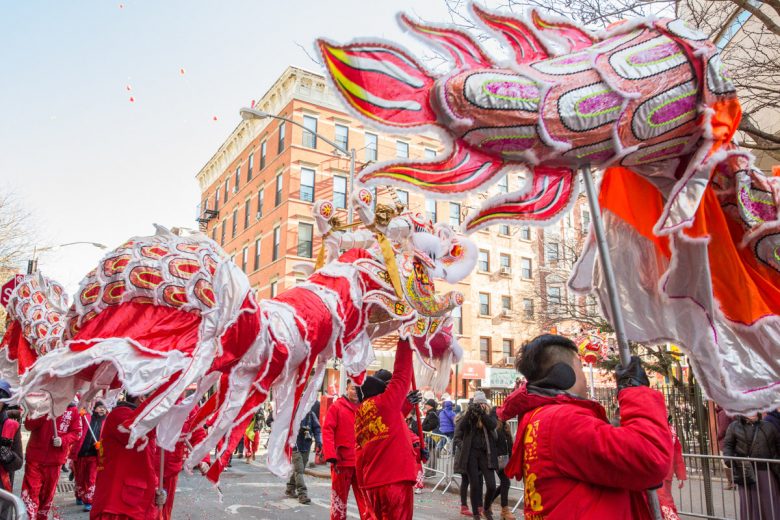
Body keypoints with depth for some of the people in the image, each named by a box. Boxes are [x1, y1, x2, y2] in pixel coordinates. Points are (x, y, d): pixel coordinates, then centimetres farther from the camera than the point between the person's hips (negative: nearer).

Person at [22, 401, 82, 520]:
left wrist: (63, 440, -18)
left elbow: (76, 432, -1)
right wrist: (44, 413, -24)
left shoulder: (73, 410, -2)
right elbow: (28, 425, -9)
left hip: (55, 458, 1)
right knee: (30, 489, -7)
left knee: (48, 492, 12)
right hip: (35, 456, 0)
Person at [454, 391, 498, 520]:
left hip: (486, 453, 1)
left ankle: (486, 508, 24)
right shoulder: (469, 415, 4)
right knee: (474, 485, 0)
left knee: (491, 485, -3)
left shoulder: (489, 416, 7)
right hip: (471, 453, -1)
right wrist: (469, 412, -25)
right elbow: (459, 428, -13)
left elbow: (493, 425, -15)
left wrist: (482, 413, -27)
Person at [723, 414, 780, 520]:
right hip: (747, 471, -2)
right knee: (750, 502, 5)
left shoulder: (768, 426, 10)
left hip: (768, 471, 2)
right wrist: (728, 458, -15)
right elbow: (727, 445, 2)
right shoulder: (734, 426, 2)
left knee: (771, 502, 10)